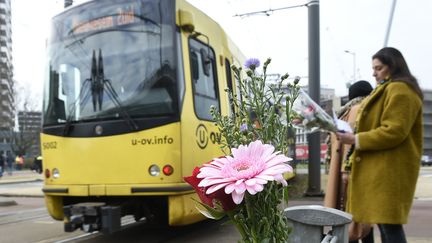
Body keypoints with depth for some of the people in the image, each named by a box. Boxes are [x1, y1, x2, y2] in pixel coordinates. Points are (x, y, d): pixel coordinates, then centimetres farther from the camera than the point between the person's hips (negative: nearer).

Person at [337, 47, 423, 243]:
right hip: (381, 166, 11)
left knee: (389, 224, -9)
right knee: (384, 222, 11)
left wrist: (356, 140, -19)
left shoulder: (400, 91, -11)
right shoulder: (389, 90, 23)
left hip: (389, 169, -10)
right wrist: (354, 135, 12)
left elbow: (393, 132, -21)